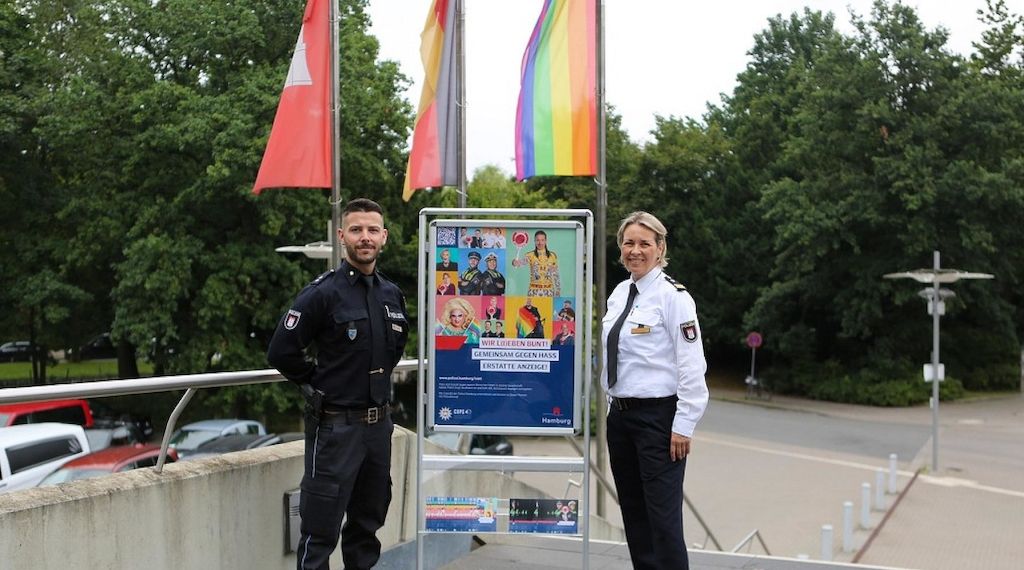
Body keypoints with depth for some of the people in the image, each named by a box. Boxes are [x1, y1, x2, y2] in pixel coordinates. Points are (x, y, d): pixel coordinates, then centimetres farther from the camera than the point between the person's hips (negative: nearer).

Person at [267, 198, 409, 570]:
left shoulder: (392, 295, 7)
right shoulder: (322, 293, -12)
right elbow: (281, 352, -14)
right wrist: (319, 385, -4)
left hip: (379, 423, 6)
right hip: (335, 425, -6)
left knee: (368, 523, 17)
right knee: (321, 531, 1)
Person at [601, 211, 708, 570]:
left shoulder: (672, 296, -11)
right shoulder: (619, 293, 11)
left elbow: (692, 366, -15)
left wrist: (684, 426, -17)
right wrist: (614, 409, 16)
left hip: (658, 416, -8)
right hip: (620, 415, 8)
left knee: (663, 514, -6)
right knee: (633, 512, 13)